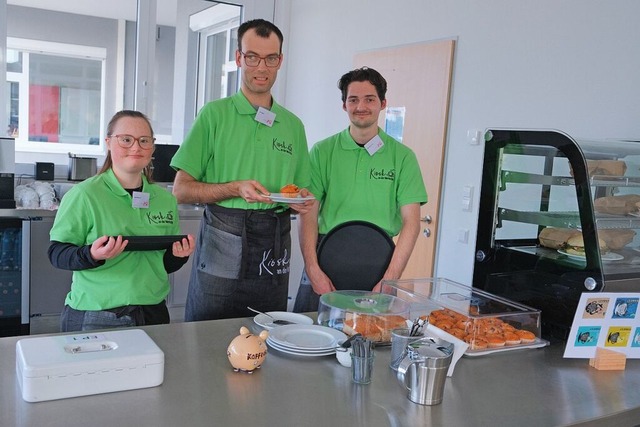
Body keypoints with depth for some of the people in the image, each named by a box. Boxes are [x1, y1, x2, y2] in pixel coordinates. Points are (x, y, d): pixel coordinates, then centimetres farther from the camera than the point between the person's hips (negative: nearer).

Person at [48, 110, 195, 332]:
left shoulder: (166, 199, 7)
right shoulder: (84, 194, -8)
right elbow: (56, 253, -8)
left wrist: (179, 255, -5)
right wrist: (91, 255, -25)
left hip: (153, 312, 5)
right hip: (94, 317, -4)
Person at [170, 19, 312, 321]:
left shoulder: (293, 125, 11)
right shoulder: (215, 114, 0)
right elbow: (181, 190, -4)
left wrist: (302, 201, -5)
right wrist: (236, 189, -17)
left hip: (274, 249, 4)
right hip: (222, 245, -3)